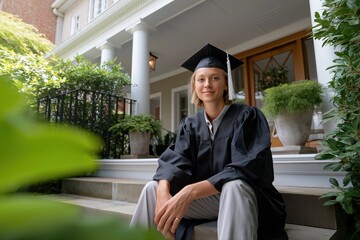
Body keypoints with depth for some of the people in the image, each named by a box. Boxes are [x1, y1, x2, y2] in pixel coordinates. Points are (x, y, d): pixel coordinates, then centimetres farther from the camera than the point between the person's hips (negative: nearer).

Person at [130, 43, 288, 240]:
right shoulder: (190, 125, 4)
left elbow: (245, 169, -23)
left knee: (233, 187, -38)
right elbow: (173, 161, -10)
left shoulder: (247, 116, -10)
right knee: (152, 189, -18)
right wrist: (164, 192, -34)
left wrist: (190, 192, -36)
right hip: (204, 199, 4)